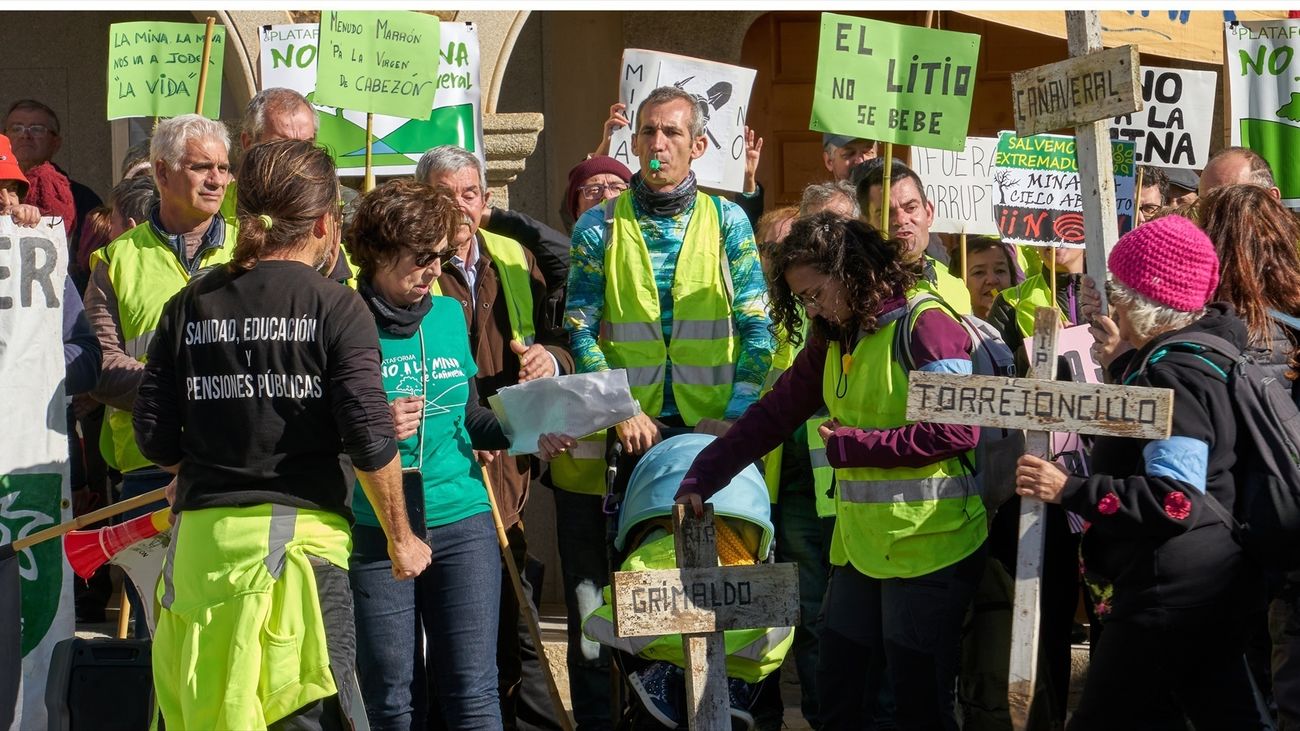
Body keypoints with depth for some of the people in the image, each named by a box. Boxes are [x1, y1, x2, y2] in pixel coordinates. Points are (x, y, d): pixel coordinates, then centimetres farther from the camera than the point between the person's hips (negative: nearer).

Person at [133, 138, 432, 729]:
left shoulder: (189, 306, 6)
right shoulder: (335, 308, -4)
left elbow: (154, 435, 5)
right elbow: (370, 439, -10)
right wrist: (400, 539, 3)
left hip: (202, 534, 4)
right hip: (299, 528, -4)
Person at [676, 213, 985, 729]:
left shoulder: (925, 326, -13)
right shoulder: (833, 341, 13)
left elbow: (958, 430, -21)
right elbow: (771, 415, 15)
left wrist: (853, 446, -13)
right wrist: (702, 479, 9)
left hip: (926, 548, -8)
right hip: (861, 547, 8)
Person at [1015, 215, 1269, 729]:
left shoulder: (1173, 373, -20)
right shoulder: (1204, 348, 11)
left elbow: (1176, 500, -27)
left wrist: (1068, 490, -28)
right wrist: (1123, 362, 22)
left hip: (1169, 586, -11)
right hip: (1218, 582, 11)